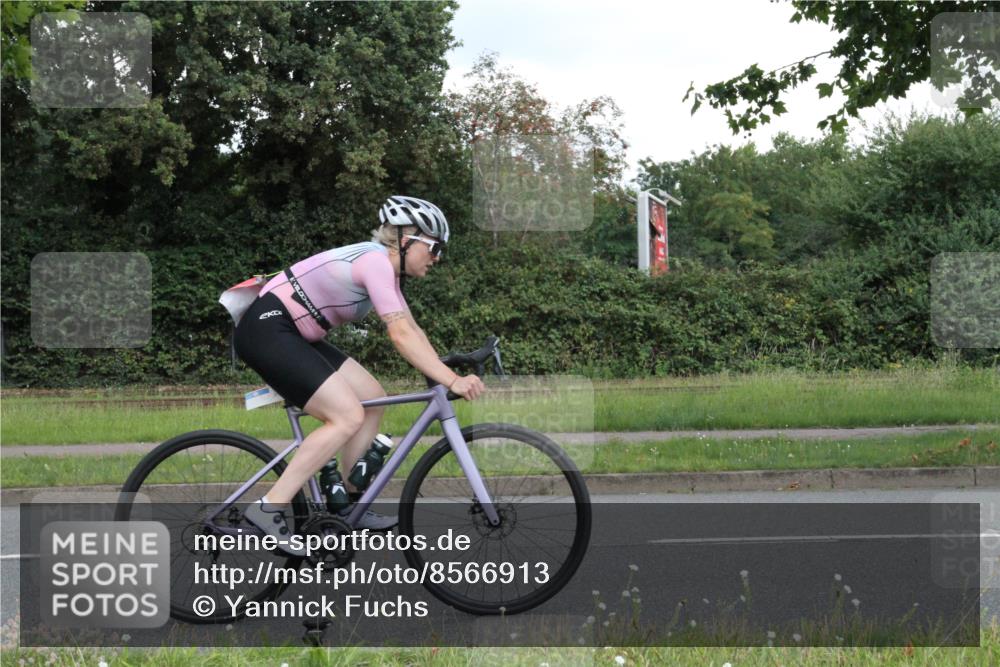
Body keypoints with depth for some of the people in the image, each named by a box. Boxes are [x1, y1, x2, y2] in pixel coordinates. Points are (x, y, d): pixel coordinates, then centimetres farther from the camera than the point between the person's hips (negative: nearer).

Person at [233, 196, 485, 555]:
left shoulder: (385, 267, 14)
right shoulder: (375, 260, -17)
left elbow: (411, 330, 14)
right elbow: (401, 335, -24)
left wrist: (448, 374, 3)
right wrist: (452, 381, -27)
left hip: (291, 335, 11)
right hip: (266, 328, -11)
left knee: (372, 398, 8)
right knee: (348, 416, -16)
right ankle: (269, 508, -16)